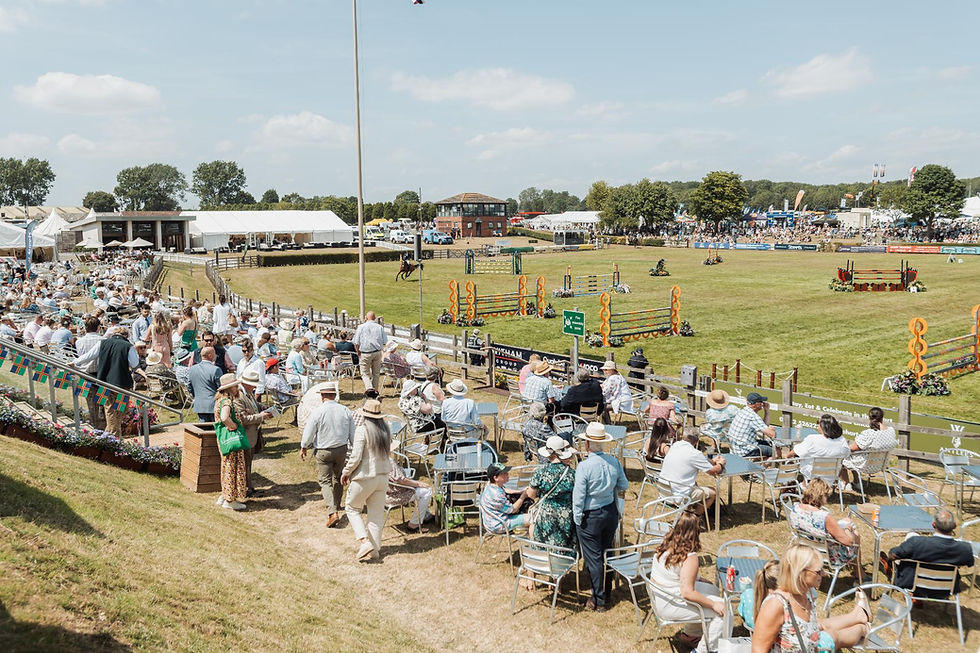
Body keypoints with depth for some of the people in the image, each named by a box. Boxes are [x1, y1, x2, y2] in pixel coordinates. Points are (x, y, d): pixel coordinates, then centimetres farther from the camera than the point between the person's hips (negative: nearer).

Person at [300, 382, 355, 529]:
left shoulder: (317, 413, -17)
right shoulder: (345, 411, -7)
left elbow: (308, 434, -8)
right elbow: (353, 434, 2)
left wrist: (303, 448, 11)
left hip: (323, 451, -4)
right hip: (342, 449, 4)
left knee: (325, 481, 2)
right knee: (338, 478, 22)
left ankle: (332, 512, -13)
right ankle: (336, 505, 39)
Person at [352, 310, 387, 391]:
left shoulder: (361, 327, -3)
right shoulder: (380, 327, 3)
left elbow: (356, 343, -6)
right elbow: (385, 342, 2)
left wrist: (358, 353, 5)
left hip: (365, 353, -2)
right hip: (377, 353, 3)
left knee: (365, 373, 7)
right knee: (376, 373, 15)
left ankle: (369, 388, -14)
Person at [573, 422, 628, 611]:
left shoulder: (584, 466, -23)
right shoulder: (614, 462, -7)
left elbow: (579, 496, -18)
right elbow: (624, 486, 5)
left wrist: (578, 519, -7)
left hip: (590, 516, -5)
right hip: (611, 512, 6)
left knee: (593, 558, 5)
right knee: (607, 552, 21)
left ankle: (599, 599, 12)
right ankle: (607, 591, 36)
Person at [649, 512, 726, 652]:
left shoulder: (666, 545, -1)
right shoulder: (689, 558, -26)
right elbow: (687, 593, -28)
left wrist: (697, 579, 15)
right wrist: (713, 604, -17)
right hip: (670, 606, -9)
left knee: (712, 590, 22)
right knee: (723, 609, -6)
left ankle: (690, 635, 33)